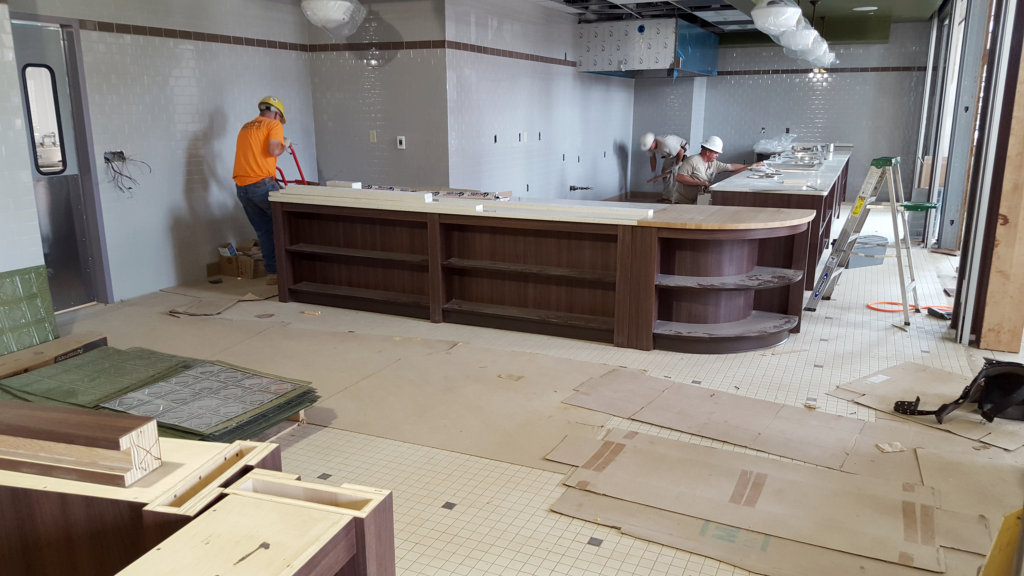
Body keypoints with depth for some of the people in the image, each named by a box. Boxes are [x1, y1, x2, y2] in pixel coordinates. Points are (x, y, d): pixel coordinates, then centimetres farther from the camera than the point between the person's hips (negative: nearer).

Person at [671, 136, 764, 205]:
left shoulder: (714, 164, 12)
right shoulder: (692, 161, -11)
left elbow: (731, 167, 23)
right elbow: (679, 177, -20)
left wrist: (751, 166, 25)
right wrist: (700, 183, -23)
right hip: (682, 202, -7)